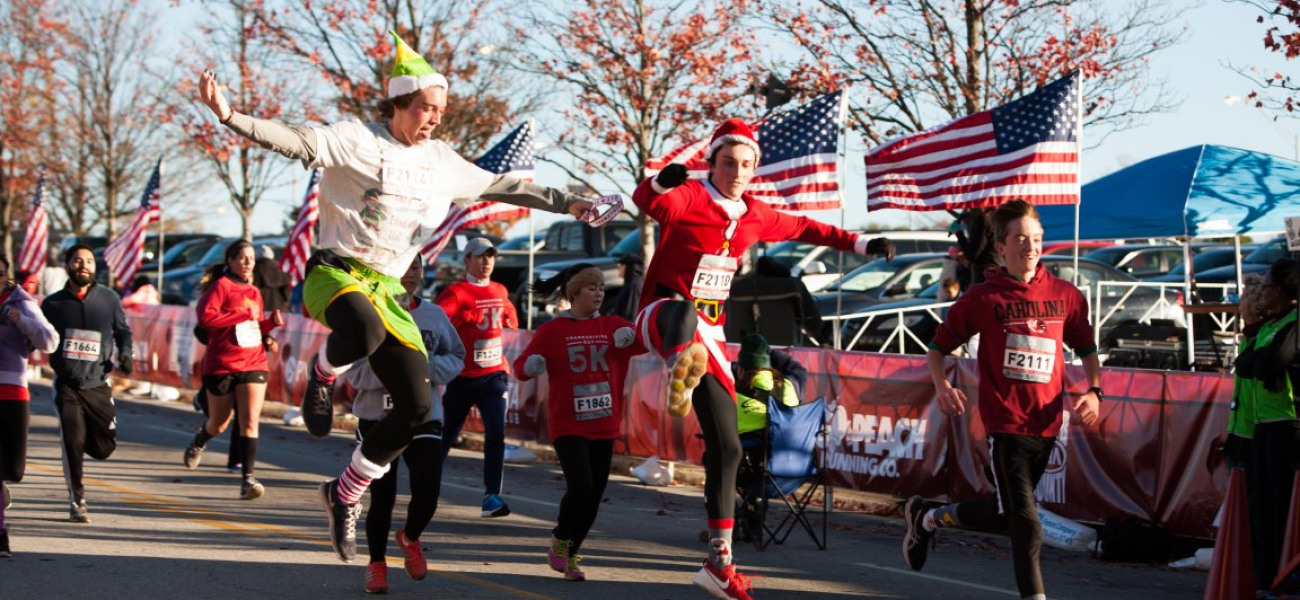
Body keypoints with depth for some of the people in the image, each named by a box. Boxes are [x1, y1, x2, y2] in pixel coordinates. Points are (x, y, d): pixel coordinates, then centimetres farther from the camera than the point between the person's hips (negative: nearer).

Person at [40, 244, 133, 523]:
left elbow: (122, 330, 14)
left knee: (104, 447, 1)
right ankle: (77, 502, 4)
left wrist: (125, 353, -3)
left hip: (98, 383, 1)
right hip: (66, 384, -1)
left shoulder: (109, 299, 2)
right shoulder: (53, 303, 1)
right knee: (72, 442, -10)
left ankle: (84, 438, 38)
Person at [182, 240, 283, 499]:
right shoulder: (221, 286, -7)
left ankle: (248, 479, -13)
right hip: (221, 366, -4)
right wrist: (244, 315, -20)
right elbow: (205, 317, -21)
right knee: (219, 424, 12)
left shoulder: (254, 292, 14)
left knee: (250, 421, -11)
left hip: (254, 364, 4)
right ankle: (199, 440, 47)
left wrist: (271, 323, 5)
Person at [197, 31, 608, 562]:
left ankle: (345, 494, 13)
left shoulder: (442, 161, 12)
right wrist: (232, 118, -36)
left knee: (416, 407, -6)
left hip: (386, 289, 6)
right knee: (364, 330, -42)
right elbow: (295, 141, -20)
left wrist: (568, 204, 19)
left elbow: (501, 187, 22)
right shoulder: (357, 140, -7)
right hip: (335, 273, -6)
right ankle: (322, 378, -6)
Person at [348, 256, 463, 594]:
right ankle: (377, 564, 27)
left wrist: (429, 366, -10)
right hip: (376, 418, -2)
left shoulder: (434, 315, 2)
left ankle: (410, 539, 26)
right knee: (382, 497, 4)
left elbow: (456, 356, 10)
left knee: (428, 491, -9)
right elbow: (356, 371, -11)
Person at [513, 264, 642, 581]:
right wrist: (530, 365, -28)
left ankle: (570, 555, 24)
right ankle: (560, 540, 8)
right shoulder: (552, 330, -3)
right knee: (580, 487, -18)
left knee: (594, 496, 6)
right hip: (568, 425, -4)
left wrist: (632, 337, -28)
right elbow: (520, 367, -5)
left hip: (604, 426, 4)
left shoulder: (612, 326, 5)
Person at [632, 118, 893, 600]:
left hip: (709, 335, 6)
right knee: (685, 312, -44)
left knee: (726, 447, 3)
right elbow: (649, 201, -34)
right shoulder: (689, 198, -12)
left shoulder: (754, 215, 8)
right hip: (662, 318, -6)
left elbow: (804, 229, 25)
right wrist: (661, 182, -57)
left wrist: (861, 243, 26)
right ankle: (681, 374, -79)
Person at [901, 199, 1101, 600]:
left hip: (1047, 423, 5)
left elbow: (1086, 349, 16)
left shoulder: (1066, 295, 4)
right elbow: (939, 346, 3)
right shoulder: (983, 298, -4)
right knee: (1026, 525, -10)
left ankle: (928, 518, 40)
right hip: (1005, 423, -4)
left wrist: (1093, 391, -2)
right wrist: (942, 386, -16)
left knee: (1004, 516, 17)